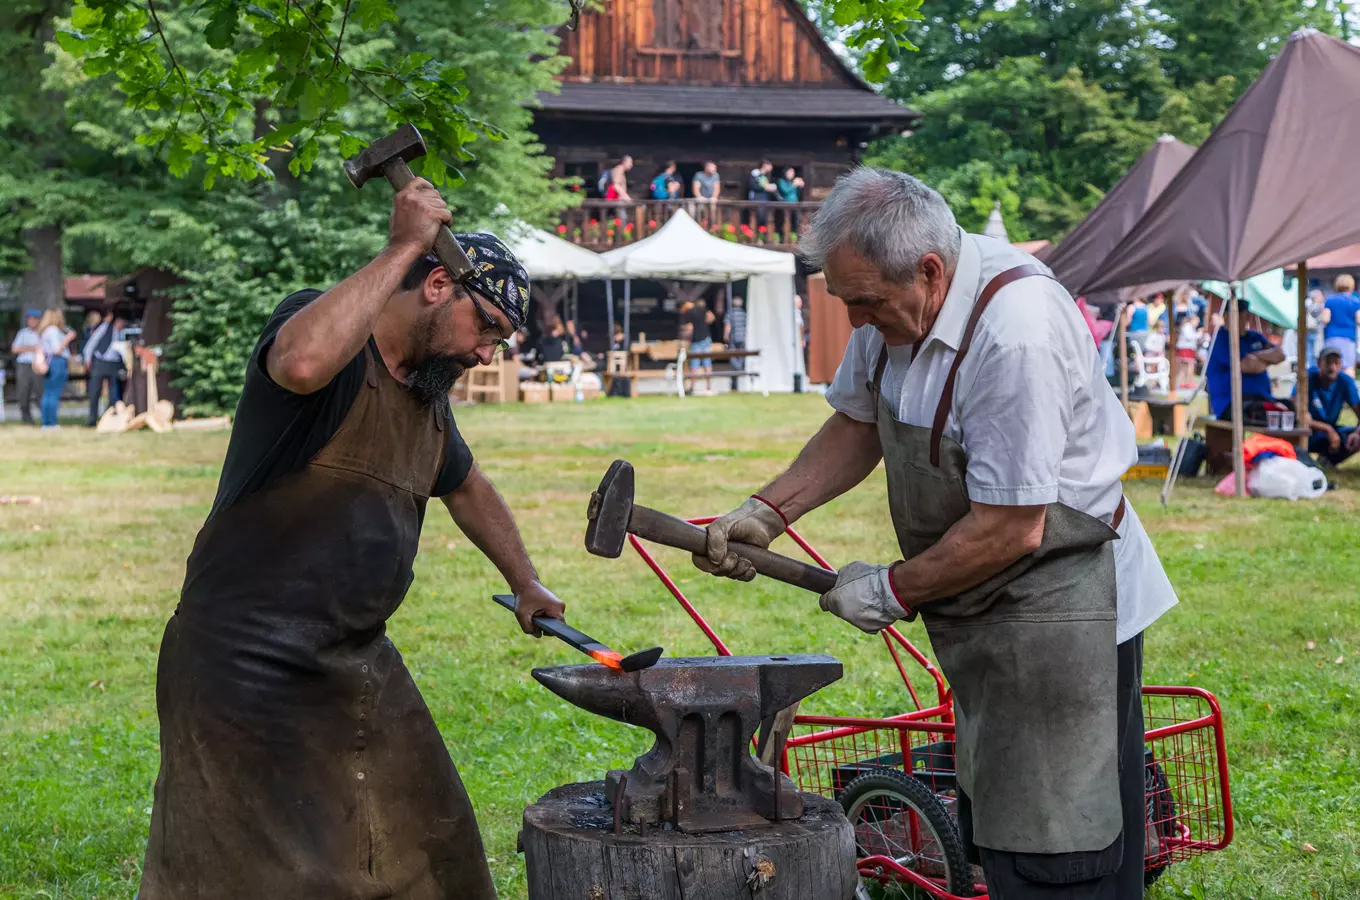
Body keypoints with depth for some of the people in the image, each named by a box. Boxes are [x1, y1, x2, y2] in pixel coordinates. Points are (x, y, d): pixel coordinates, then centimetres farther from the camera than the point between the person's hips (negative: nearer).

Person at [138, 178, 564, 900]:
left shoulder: (428, 398, 15)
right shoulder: (314, 317, -11)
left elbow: (466, 485, 36)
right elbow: (303, 363, -37)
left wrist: (524, 581, 39)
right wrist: (403, 248, -29)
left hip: (360, 665, 9)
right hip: (247, 668, -9)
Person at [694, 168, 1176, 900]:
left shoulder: (1016, 332, -30)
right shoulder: (895, 298, -2)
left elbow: (1012, 530, -27)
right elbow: (858, 425, 14)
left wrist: (893, 591, -14)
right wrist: (768, 511, 1)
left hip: (1057, 606, -9)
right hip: (984, 619, 9)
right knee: (994, 839, 17)